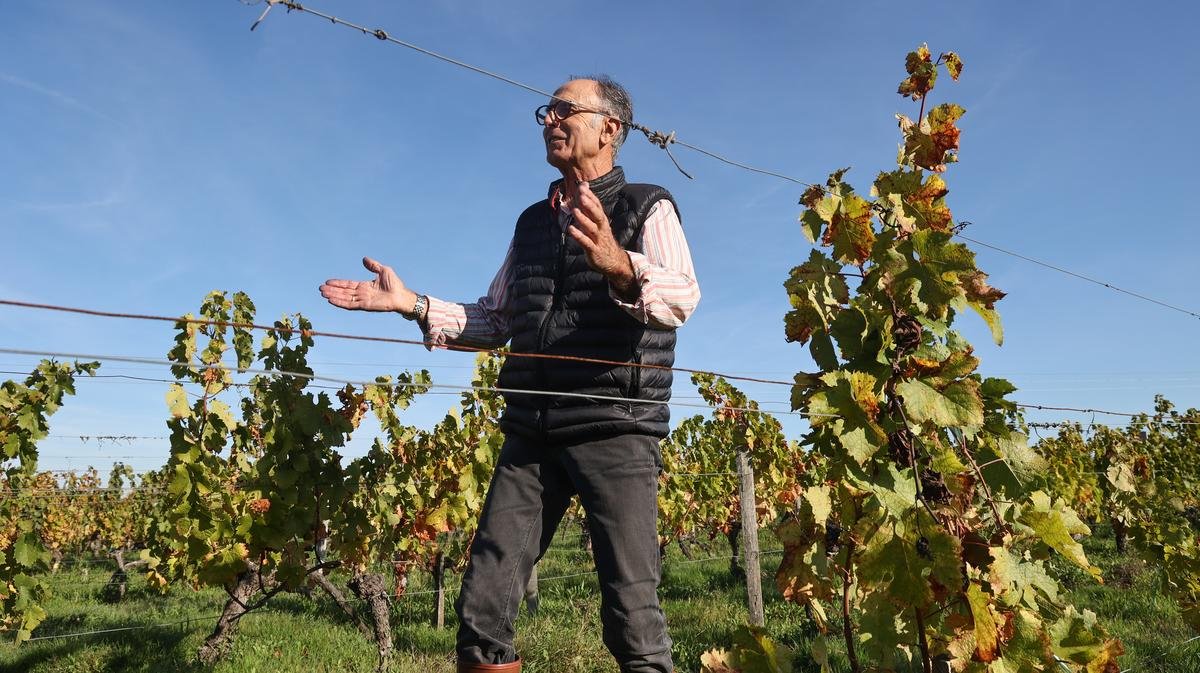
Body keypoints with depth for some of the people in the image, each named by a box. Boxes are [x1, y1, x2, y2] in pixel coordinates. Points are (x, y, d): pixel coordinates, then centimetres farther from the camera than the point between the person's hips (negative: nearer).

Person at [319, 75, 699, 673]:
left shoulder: (648, 208, 2)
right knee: (481, 606, 4)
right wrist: (411, 304, 11)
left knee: (631, 615, -5)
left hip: (616, 429, -5)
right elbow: (494, 321, 22)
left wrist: (620, 266, -36)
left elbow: (682, 297, -16)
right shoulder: (531, 221, 20)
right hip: (530, 433, 5)